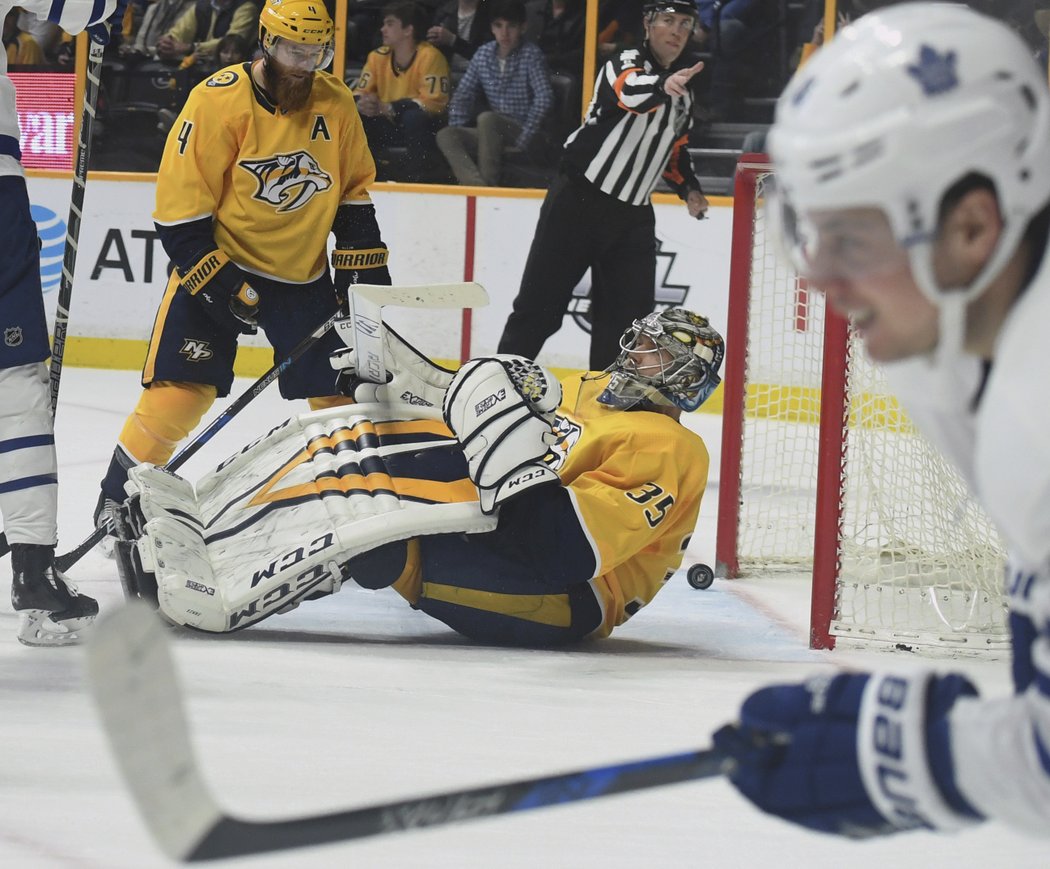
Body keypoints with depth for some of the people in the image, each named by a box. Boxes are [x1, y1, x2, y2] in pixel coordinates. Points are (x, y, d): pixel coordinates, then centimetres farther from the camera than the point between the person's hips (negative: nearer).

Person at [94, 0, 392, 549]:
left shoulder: (335, 103, -4)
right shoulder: (218, 102, -19)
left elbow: (354, 193, 10)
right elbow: (179, 212, -18)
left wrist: (364, 266, 3)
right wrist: (223, 287, -21)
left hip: (303, 273, 4)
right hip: (216, 262, -4)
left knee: (343, 386, 1)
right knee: (182, 388, -14)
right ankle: (118, 498, -2)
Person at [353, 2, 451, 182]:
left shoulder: (430, 57, -18)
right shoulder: (378, 57, -1)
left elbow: (434, 103, -25)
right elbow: (360, 92, 3)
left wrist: (387, 108, -30)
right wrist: (361, 104, -24)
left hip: (423, 128, -5)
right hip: (390, 128, 5)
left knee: (414, 118, -38)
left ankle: (416, 177, -23)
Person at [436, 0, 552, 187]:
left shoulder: (531, 56, -9)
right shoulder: (483, 54, 7)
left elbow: (544, 98, -18)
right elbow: (463, 95, 13)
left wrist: (524, 139, -22)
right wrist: (456, 130, -1)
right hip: (495, 133, 6)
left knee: (486, 119, -33)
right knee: (445, 136, -15)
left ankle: (488, 184, -31)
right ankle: (477, 185, -39)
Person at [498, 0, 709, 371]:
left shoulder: (683, 93, 13)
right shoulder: (626, 64, -11)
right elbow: (628, 92, -36)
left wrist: (688, 187, 9)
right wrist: (662, 86, -57)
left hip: (632, 215, 6)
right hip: (579, 201, -6)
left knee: (630, 313, 1)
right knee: (540, 303, -1)